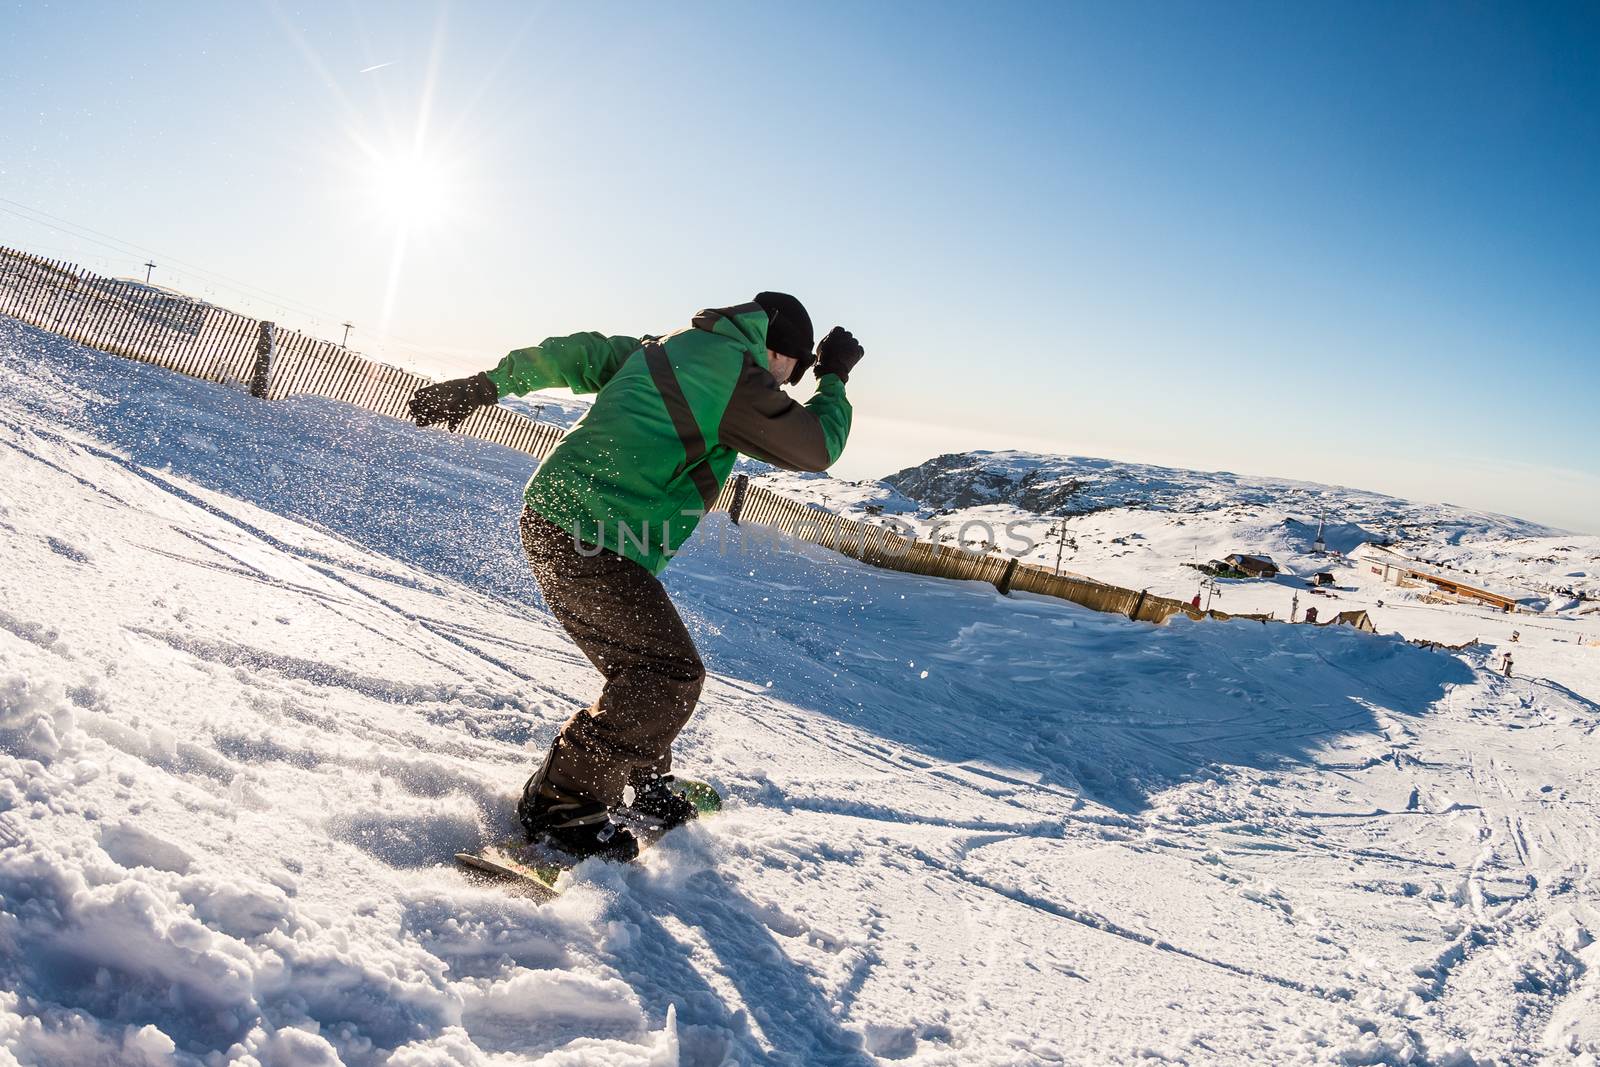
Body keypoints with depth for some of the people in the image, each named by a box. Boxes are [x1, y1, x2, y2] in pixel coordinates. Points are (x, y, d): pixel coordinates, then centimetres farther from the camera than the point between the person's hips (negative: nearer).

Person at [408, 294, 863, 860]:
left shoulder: (663, 347, 16)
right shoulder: (737, 375, -11)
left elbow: (576, 354, 20)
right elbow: (815, 447, -2)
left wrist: (485, 384, 24)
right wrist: (834, 378, 15)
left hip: (552, 518, 10)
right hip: (588, 540, -10)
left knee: (651, 663, 18)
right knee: (670, 674, -8)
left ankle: (644, 779, 34)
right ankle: (562, 805, -2)